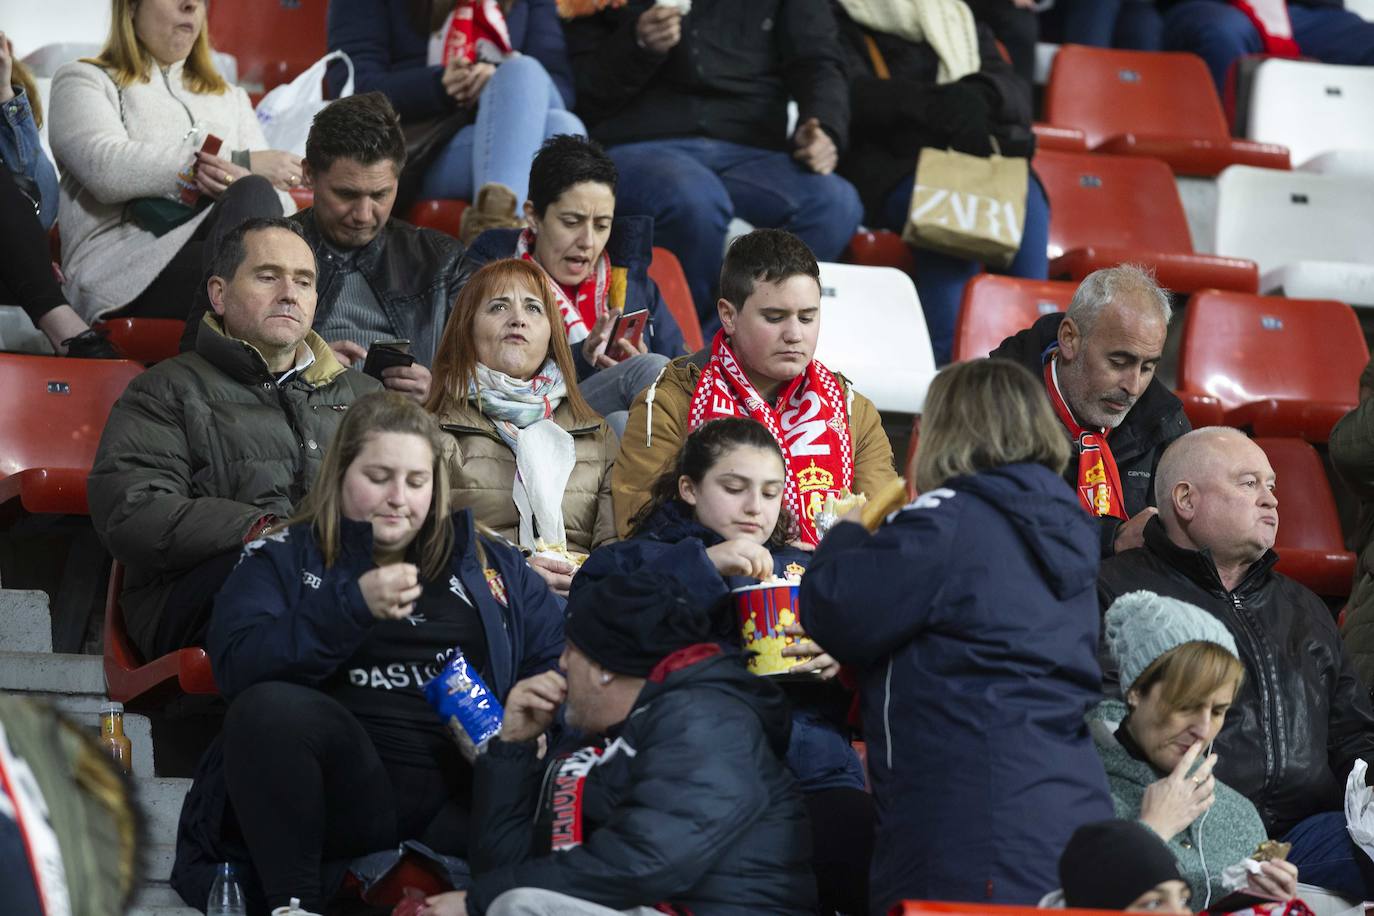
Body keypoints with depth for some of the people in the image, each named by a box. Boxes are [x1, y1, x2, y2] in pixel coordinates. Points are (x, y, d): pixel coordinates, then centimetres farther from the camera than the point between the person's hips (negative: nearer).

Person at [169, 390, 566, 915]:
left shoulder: (487, 561, 23)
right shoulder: (282, 559, 15)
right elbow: (236, 667, -3)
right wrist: (353, 606, -15)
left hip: (462, 793, 1)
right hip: (349, 789, -1)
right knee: (270, 708, -34)